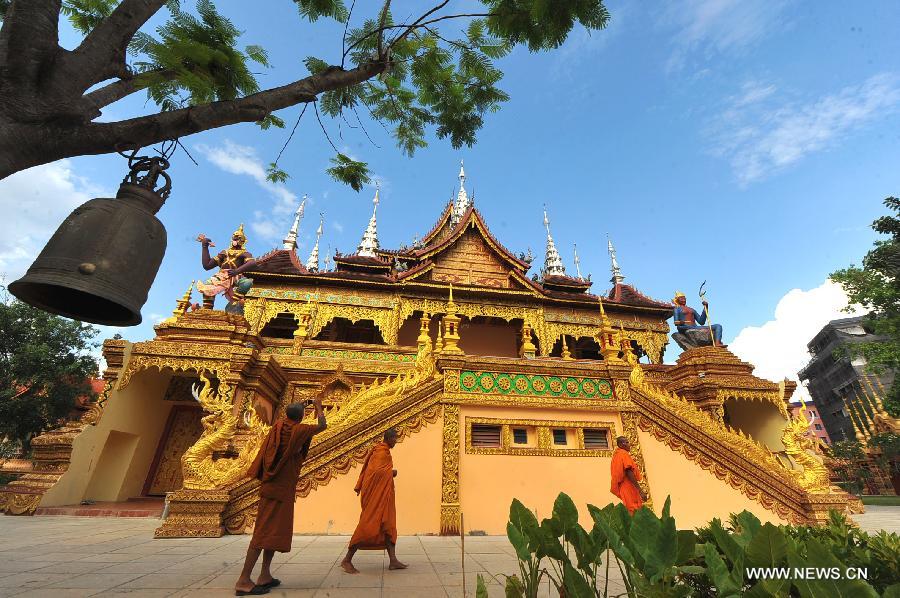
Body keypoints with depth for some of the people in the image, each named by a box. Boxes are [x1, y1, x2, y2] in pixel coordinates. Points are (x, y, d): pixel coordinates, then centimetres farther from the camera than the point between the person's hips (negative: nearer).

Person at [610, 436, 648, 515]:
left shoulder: (617, 455, 19)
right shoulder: (624, 454, -9)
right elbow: (629, 473, -19)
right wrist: (640, 491, -20)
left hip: (623, 488, 9)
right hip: (629, 488, -9)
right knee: (633, 511, -11)